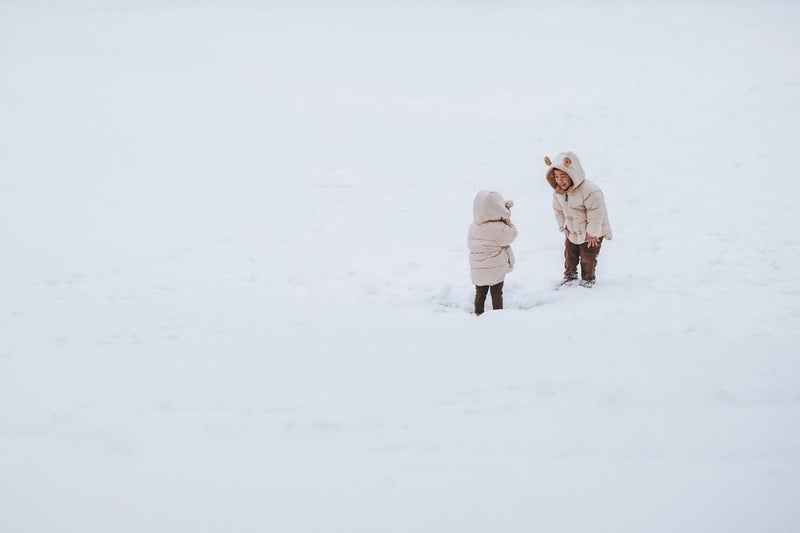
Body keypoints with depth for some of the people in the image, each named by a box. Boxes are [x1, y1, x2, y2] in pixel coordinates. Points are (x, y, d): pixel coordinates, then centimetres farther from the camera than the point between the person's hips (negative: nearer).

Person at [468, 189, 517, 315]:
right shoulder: (499, 228, -24)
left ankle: (478, 314, 24)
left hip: (477, 269, 4)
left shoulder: (473, 226, -7)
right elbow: (512, 234, -13)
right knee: (497, 293, 11)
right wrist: (507, 220, -2)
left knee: (480, 292, 17)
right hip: (496, 269, -4)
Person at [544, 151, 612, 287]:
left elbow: (596, 213, -27)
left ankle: (588, 279, 30)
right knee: (570, 255, 18)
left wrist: (592, 233, -21)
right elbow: (559, 211, 4)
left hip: (591, 233, -5)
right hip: (571, 231, 6)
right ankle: (569, 275, 39)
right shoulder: (557, 191, -13)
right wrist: (564, 227, 4)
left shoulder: (590, 191, -35)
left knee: (588, 258, 9)